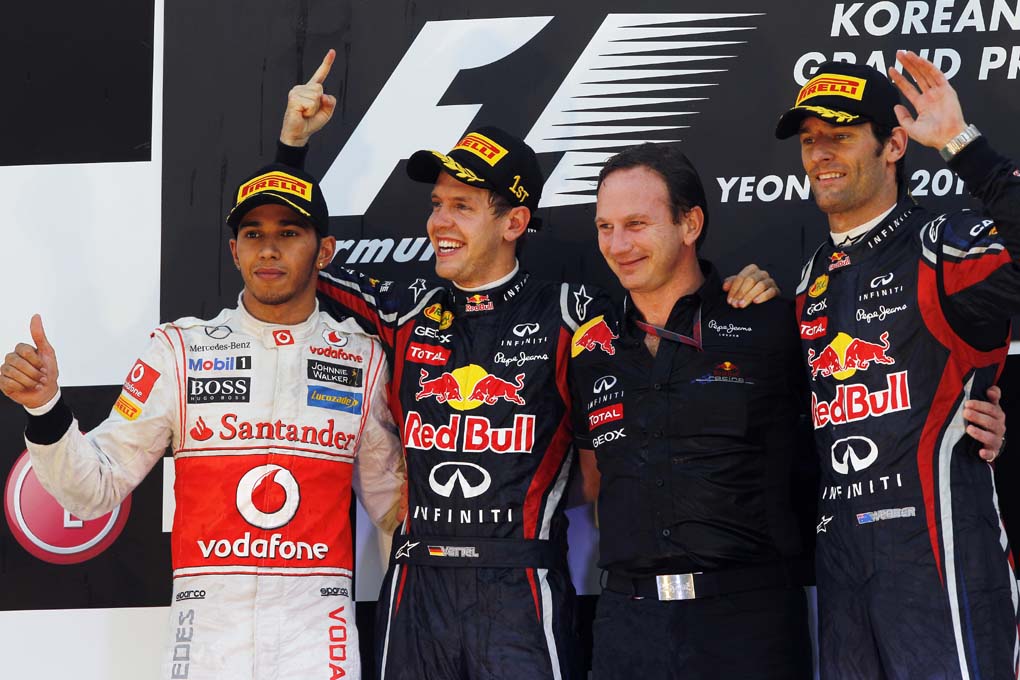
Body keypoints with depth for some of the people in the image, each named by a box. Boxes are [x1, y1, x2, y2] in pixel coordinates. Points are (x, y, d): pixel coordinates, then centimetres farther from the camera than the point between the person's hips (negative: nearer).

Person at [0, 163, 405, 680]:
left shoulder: (362, 361, 5)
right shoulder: (181, 351, 2)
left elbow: (392, 502, 12)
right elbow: (95, 490, 0)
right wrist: (45, 407, -14)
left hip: (318, 637, 0)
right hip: (206, 635, 0)